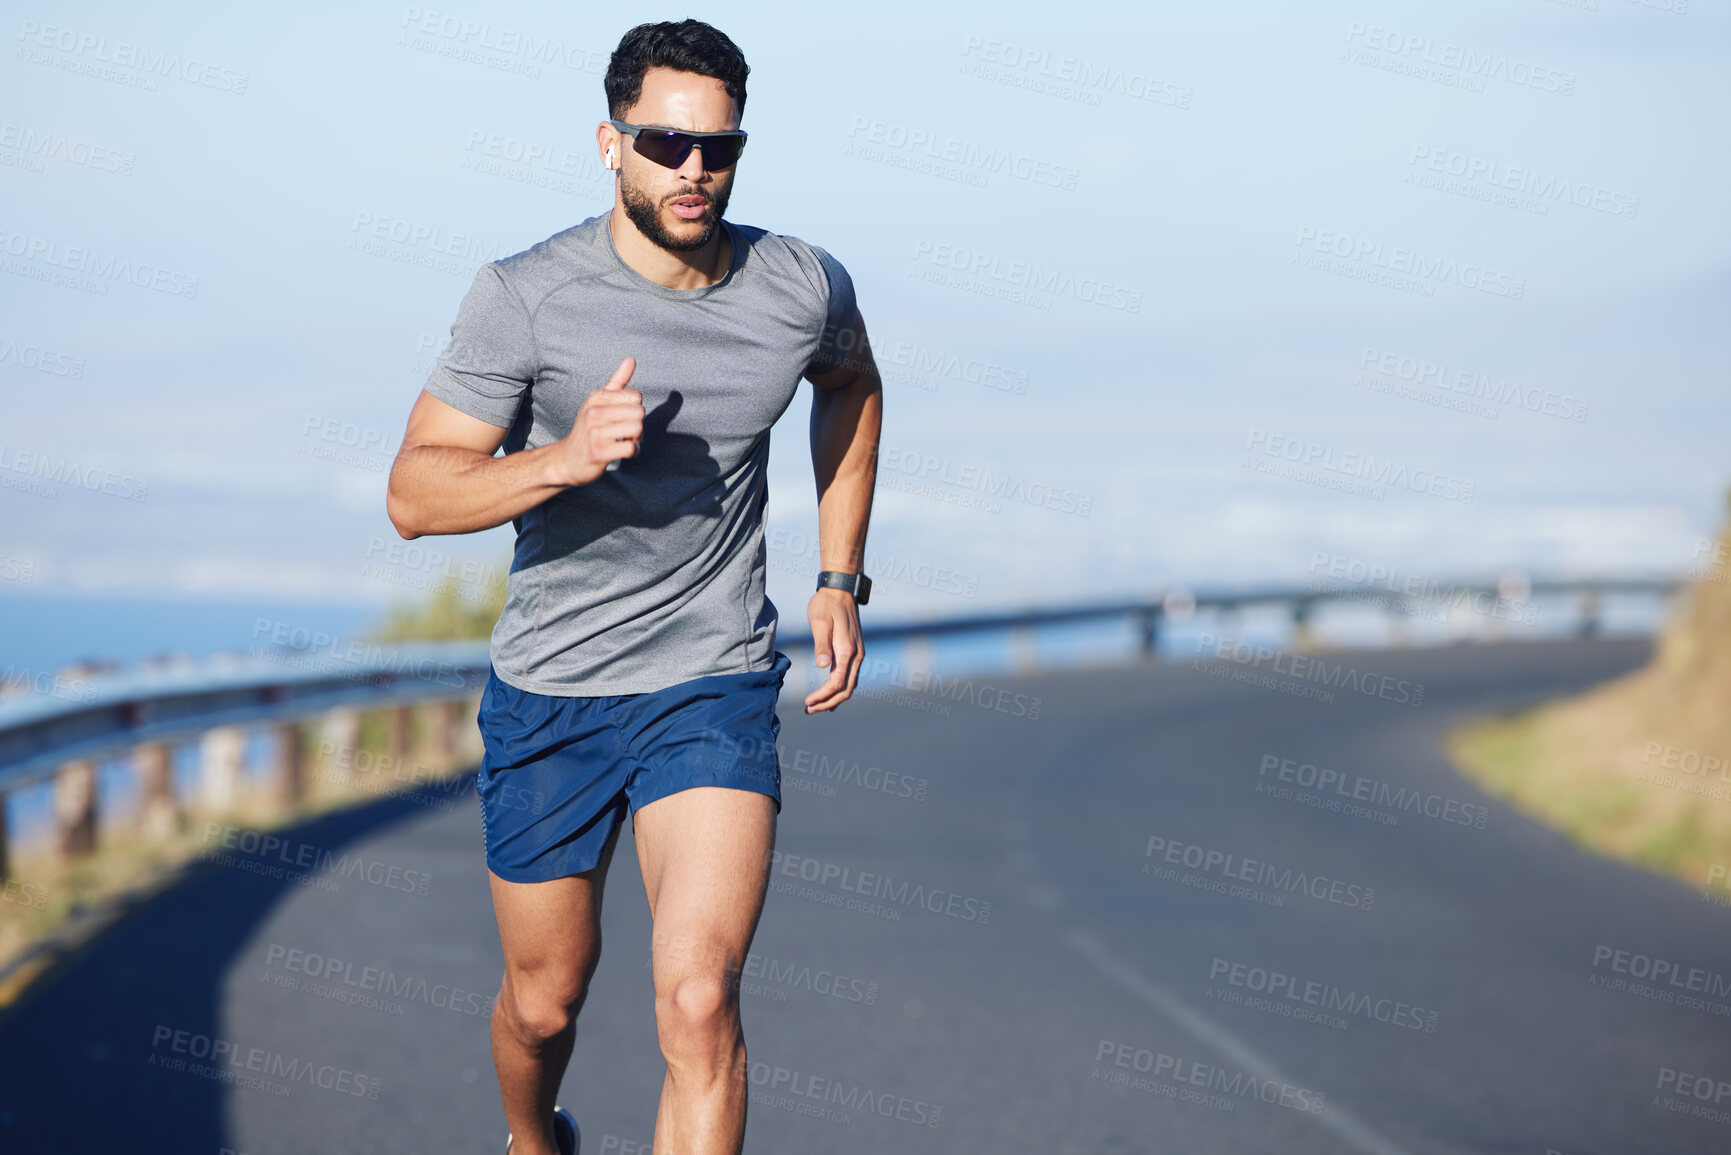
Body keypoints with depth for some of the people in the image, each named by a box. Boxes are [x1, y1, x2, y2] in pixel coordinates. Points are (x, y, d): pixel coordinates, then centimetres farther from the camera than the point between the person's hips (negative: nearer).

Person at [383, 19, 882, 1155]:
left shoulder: (804, 287, -5)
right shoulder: (525, 298, -14)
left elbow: (852, 385, 20)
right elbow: (414, 494, -13)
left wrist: (840, 579, 14)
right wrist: (564, 458, -30)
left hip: (716, 686, 0)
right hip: (551, 691, 0)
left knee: (699, 1000, -20)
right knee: (545, 1001, 16)